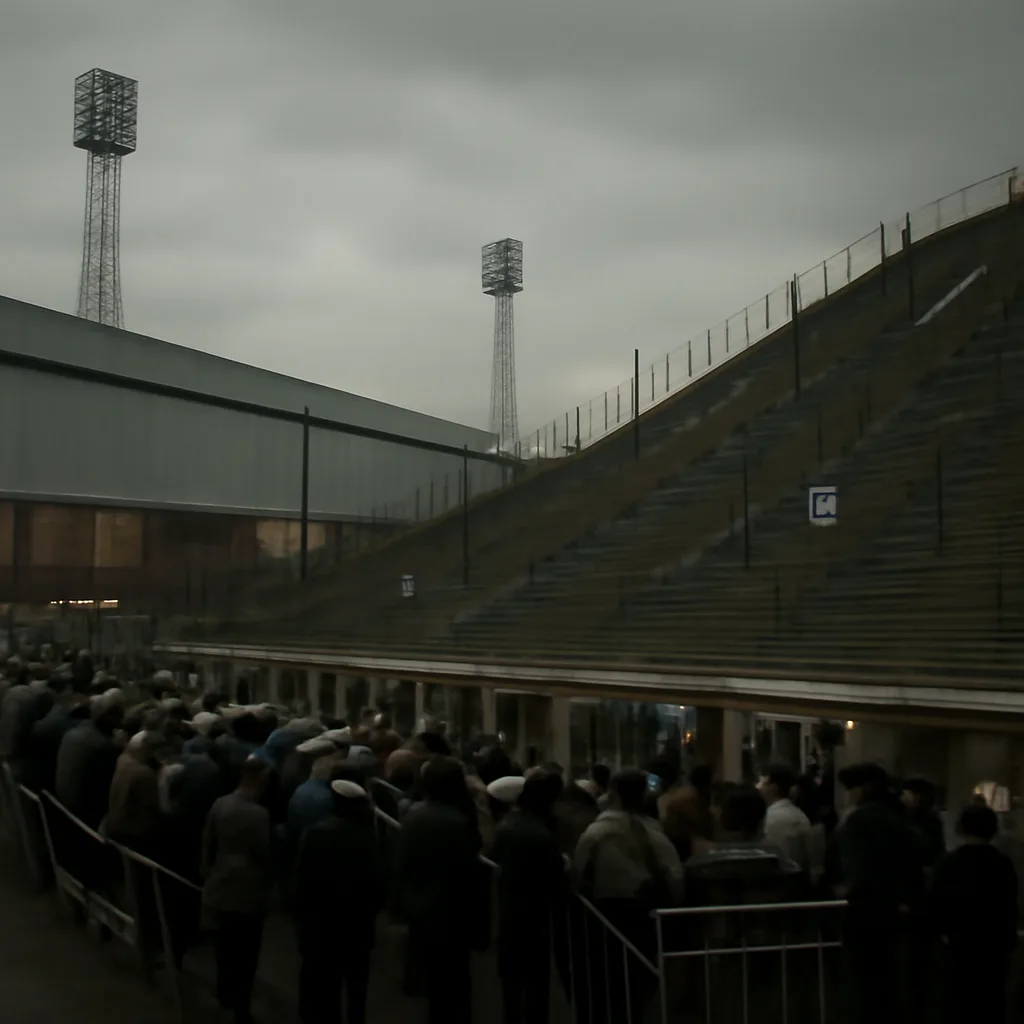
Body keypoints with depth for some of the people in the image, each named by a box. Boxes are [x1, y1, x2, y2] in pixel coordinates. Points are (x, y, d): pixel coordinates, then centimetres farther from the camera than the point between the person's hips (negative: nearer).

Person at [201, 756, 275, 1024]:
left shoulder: (219, 805, -2)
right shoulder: (258, 813, -21)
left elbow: (207, 845, 7)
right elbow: (265, 854, -12)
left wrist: (209, 874, 20)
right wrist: (270, 882, 7)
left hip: (220, 888, 6)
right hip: (249, 892, -6)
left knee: (225, 948, 20)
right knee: (246, 954, 5)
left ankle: (225, 995, 34)